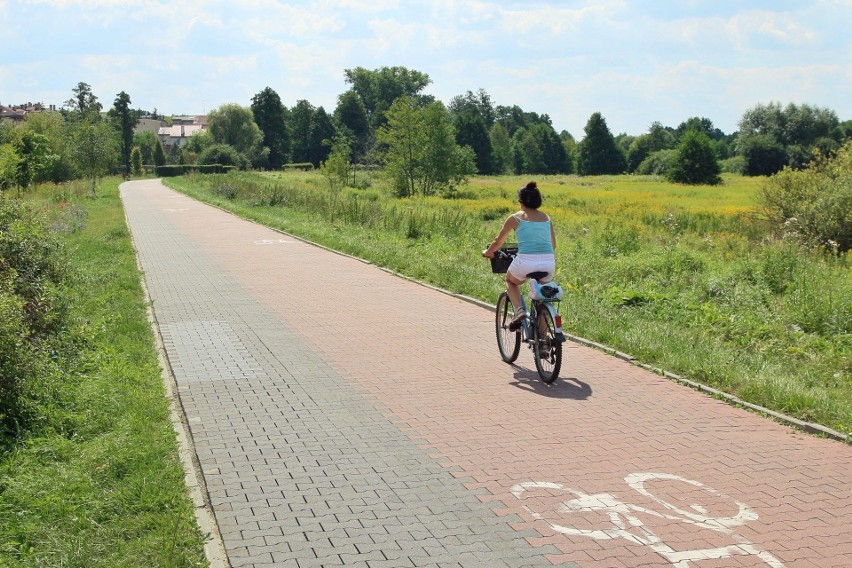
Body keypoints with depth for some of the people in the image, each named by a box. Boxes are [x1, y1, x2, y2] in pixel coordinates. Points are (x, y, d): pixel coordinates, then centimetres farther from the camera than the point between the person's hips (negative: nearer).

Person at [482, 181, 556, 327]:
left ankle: (518, 310, 5)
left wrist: (487, 253, 38)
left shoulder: (515, 218, 7)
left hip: (525, 262, -3)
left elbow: (498, 242, 18)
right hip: (549, 263, 3)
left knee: (510, 281, 30)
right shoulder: (546, 217, 16)